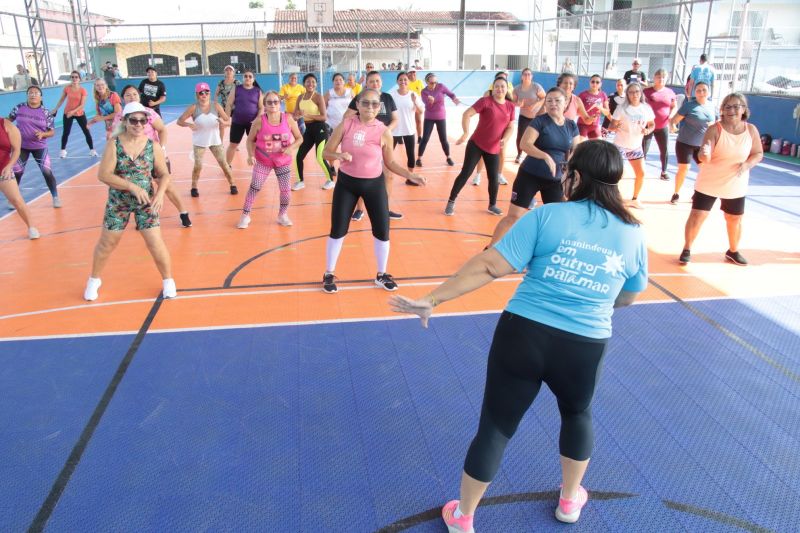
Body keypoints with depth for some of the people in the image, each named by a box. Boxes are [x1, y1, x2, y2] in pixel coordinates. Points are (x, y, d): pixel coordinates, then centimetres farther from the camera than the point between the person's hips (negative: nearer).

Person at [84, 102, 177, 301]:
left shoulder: (152, 146, -6)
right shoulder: (114, 144, -11)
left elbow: (164, 174, 0)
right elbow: (103, 174, -17)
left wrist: (160, 193, -18)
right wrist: (132, 186, -26)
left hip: (146, 202, 0)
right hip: (118, 202, 0)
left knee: (155, 243, -3)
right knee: (107, 243, 12)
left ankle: (168, 281, 18)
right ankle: (94, 280, 34)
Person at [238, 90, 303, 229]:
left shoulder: (288, 119, -11)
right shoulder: (259, 121, -14)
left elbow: (299, 138, -3)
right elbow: (250, 140, -2)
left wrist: (290, 148, -21)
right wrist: (251, 155, -18)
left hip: (283, 161, 1)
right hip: (263, 160, -1)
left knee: (286, 190, 3)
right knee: (254, 187, -3)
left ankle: (282, 215, 26)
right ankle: (245, 215, 12)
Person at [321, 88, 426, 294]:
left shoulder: (384, 132, -9)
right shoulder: (345, 125, -9)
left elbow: (390, 163, 2)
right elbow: (327, 152, -3)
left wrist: (410, 175, -9)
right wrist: (339, 155, -24)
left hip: (374, 184, 1)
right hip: (346, 182, 0)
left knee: (382, 231, 4)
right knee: (337, 230, 4)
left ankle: (382, 275, 25)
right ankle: (329, 274, 22)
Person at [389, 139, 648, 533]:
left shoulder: (547, 216, -8)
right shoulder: (633, 234, 2)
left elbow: (490, 266, -13)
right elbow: (627, 299, 17)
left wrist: (432, 299, -8)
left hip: (522, 335, -2)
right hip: (584, 349, 2)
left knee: (496, 426, 13)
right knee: (577, 414, 33)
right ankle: (570, 500, 50)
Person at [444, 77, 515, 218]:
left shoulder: (510, 106, 4)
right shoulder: (485, 101, -10)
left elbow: (510, 127, 7)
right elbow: (466, 114, -18)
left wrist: (505, 139, -14)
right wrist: (465, 133, -29)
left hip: (494, 149, 4)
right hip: (476, 144, -4)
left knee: (494, 178, 4)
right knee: (465, 173, -4)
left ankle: (492, 205, 26)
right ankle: (451, 202, 8)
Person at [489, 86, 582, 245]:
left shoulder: (572, 126, 4)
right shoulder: (540, 121, -11)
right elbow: (524, 144, -23)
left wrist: (571, 160, -13)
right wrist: (546, 157, -35)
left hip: (556, 179, 5)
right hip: (530, 175, -5)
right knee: (514, 216, -5)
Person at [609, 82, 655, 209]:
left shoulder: (646, 108, -1)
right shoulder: (622, 108, -12)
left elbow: (652, 124, 9)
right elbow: (612, 126, -12)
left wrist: (648, 130, -13)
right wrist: (615, 127, -35)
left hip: (636, 146, 5)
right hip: (620, 146, -4)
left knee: (641, 173, 5)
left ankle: (635, 199, 22)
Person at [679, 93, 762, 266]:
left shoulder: (751, 130, -6)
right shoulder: (715, 129, -17)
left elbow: (758, 153, 4)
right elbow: (704, 158, -24)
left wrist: (747, 164, -16)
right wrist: (704, 154, -47)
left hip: (736, 186, 3)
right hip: (708, 184, -3)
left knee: (735, 219, 16)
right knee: (697, 216, -5)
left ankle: (733, 251, 38)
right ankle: (687, 249, 14)